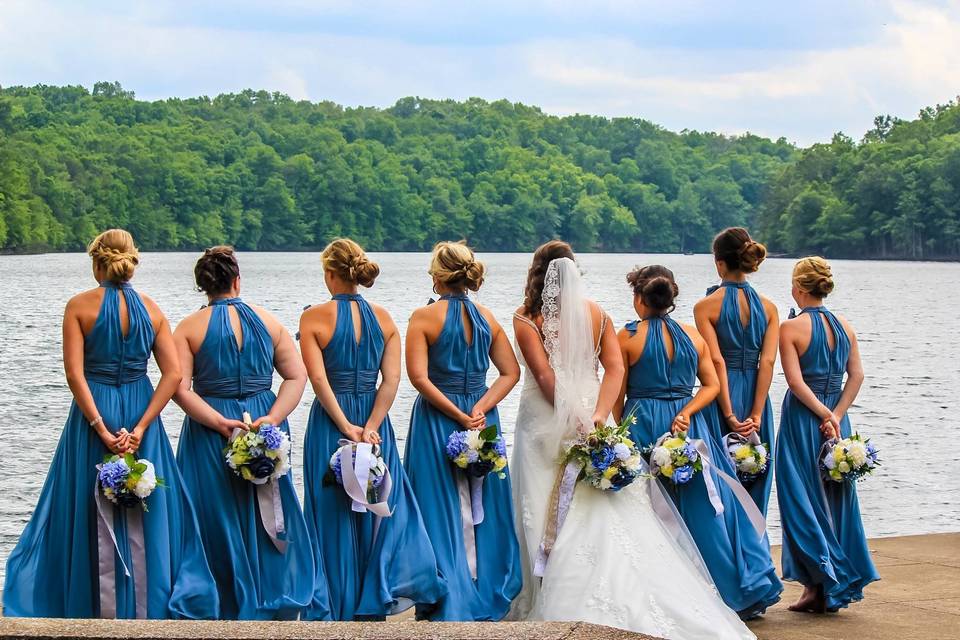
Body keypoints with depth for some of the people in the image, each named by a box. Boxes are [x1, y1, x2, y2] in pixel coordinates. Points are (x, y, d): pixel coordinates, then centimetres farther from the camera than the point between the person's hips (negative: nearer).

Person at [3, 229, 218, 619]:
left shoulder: (79, 306, -6)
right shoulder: (151, 309, 2)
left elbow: (75, 374, -14)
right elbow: (173, 374, -6)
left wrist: (101, 428, -13)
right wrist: (140, 427, -10)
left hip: (93, 414, -2)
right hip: (140, 410, 2)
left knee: (93, 512, 8)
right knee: (146, 514, 10)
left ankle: (99, 608, 12)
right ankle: (147, 607, 14)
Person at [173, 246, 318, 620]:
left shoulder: (189, 328, -5)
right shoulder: (268, 322, 1)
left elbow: (180, 389, -15)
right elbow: (297, 376, -4)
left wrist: (221, 423, -15)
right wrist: (272, 418, -11)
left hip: (210, 436, -2)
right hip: (264, 431, 2)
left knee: (220, 522, 8)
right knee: (268, 516, 14)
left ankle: (232, 608, 14)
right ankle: (278, 603, 20)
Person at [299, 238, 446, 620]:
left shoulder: (314, 317, -7)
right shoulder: (383, 318, 2)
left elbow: (319, 379, -16)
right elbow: (392, 380, -7)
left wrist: (346, 428, -15)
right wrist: (369, 428, -12)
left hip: (330, 424, -2)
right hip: (375, 425, 3)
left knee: (334, 515, 7)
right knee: (378, 508, 11)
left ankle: (340, 610, 14)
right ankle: (374, 605, 6)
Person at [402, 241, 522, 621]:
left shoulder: (425, 317, -9)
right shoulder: (487, 318, 4)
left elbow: (419, 377, -17)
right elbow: (511, 372, 2)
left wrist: (458, 416, -14)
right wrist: (480, 408, -9)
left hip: (437, 419, -4)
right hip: (482, 422, 4)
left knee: (443, 508, 3)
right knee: (482, 509, 13)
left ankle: (449, 605, 5)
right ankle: (487, 598, 21)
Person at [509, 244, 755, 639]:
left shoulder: (526, 319, -4)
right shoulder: (596, 314, 7)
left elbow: (544, 375, -13)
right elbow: (615, 368, -4)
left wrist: (571, 418, -14)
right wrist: (598, 414, -13)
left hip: (544, 425, -3)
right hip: (591, 418, 3)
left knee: (545, 516, 3)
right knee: (601, 514, 5)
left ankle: (541, 604, 7)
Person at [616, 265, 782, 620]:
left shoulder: (628, 337, -5)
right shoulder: (692, 335, 5)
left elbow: (618, 393, -2)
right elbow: (712, 385, 4)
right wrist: (686, 412, -6)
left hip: (641, 425, -3)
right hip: (688, 429, 3)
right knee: (706, 506, 7)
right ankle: (743, 590, 8)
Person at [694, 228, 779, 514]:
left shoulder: (706, 307, -7)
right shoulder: (768, 307, 4)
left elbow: (717, 361, -13)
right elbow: (768, 362, -5)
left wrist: (730, 415, -13)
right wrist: (755, 415, -8)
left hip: (720, 400, -4)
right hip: (755, 399, 4)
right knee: (754, 487, 12)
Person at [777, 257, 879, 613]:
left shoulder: (791, 328, -10)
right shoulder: (844, 326, 5)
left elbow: (795, 380, -17)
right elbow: (857, 375, -1)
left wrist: (825, 414, -12)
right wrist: (836, 415, -6)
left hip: (802, 419, -5)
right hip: (836, 422, 5)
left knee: (804, 503, 3)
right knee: (835, 501, 12)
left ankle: (816, 586, 1)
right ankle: (839, 588, 15)